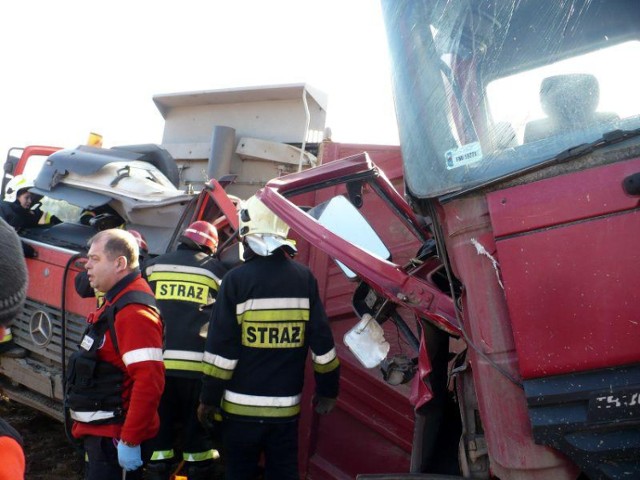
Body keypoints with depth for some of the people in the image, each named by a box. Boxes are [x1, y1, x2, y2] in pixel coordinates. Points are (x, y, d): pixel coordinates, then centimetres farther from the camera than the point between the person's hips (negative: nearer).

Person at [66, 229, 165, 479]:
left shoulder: (134, 311, -23)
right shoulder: (117, 301, 11)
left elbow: (149, 382, -30)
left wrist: (130, 441, -26)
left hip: (115, 440, -10)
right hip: (101, 431, 10)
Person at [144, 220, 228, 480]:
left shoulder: (154, 266, 12)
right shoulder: (217, 270, 5)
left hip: (157, 362, 2)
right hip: (199, 365, -2)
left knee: (160, 429, 12)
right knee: (198, 430, 9)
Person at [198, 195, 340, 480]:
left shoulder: (237, 279, -10)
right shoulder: (305, 279, 0)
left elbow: (222, 347, -11)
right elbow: (321, 341, 0)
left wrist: (209, 398, -2)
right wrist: (328, 389, 11)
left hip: (242, 406, -2)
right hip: (287, 406, 3)